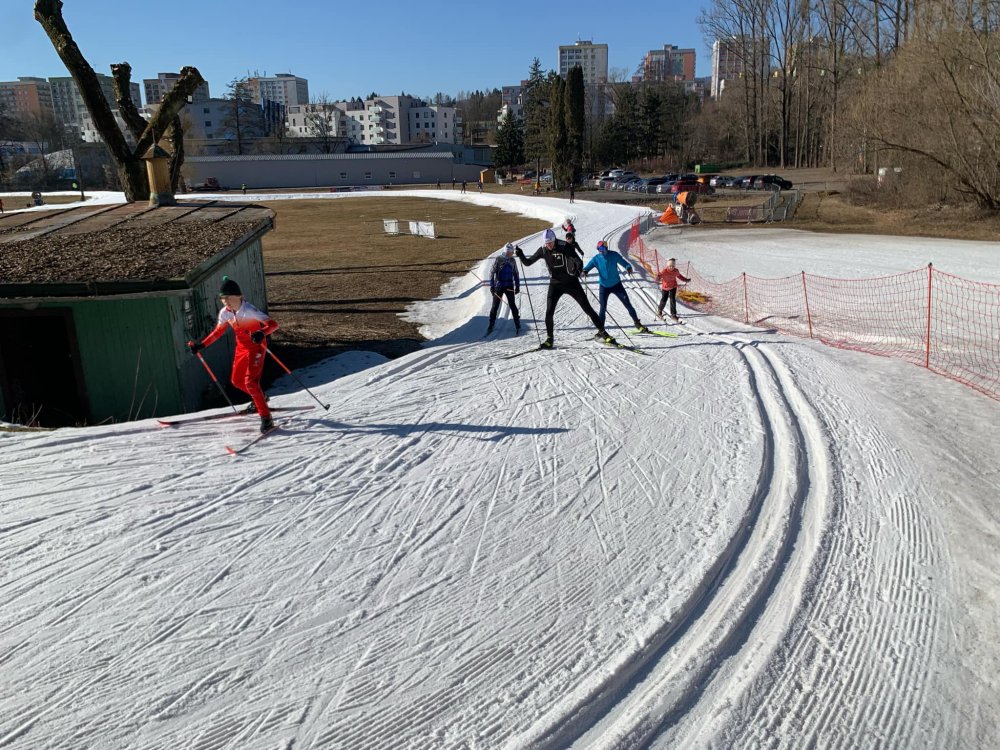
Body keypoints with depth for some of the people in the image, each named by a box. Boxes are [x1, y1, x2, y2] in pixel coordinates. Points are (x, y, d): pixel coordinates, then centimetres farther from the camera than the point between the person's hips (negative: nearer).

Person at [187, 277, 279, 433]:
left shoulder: (249, 310, -27)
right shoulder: (225, 313, -7)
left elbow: (273, 324, -34)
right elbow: (217, 332, 11)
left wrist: (262, 333, -54)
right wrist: (201, 345, 6)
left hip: (256, 346, -8)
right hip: (241, 346, 8)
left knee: (250, 382, -18)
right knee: (237, 380, 16)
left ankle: (266, 418, -12)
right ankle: (260, 398, 41)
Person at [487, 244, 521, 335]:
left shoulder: (512, 260, 4)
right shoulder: (498, 260, -8)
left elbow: (516, 274, 13)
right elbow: (492, 272, -6)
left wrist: (517, 286, 9)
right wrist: (492, 285, -11)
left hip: (509, 287, 2)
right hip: (499, 286, -2)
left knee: (513, 306, 0)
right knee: (495, 306, 3)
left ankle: (517, 325, 8)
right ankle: (491, 325, 12)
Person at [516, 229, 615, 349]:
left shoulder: (564, 246, -17)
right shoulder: (542, 250, -6)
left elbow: (578, 261, -24)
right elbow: (528, 262, 2)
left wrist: (578, 268, -47)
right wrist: (520, 255, -18)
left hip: (571, 282, -2)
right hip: (555, 284, 3)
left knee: (587, 308, 0)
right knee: (549, 312, -8)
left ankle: (602, 332, 11)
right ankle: (549, 338, 8)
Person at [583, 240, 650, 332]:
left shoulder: (614, 255, -9)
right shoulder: (596, 259, -8)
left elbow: (623, 262, -4)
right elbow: (588, 267, -13)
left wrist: (628, 268, -28)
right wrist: (584, 271, -37)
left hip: (616, 284, 0)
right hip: (604, 286, 0)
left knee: (628, 304, 1)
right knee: (602, 308, -6)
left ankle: (637, 324, 14)